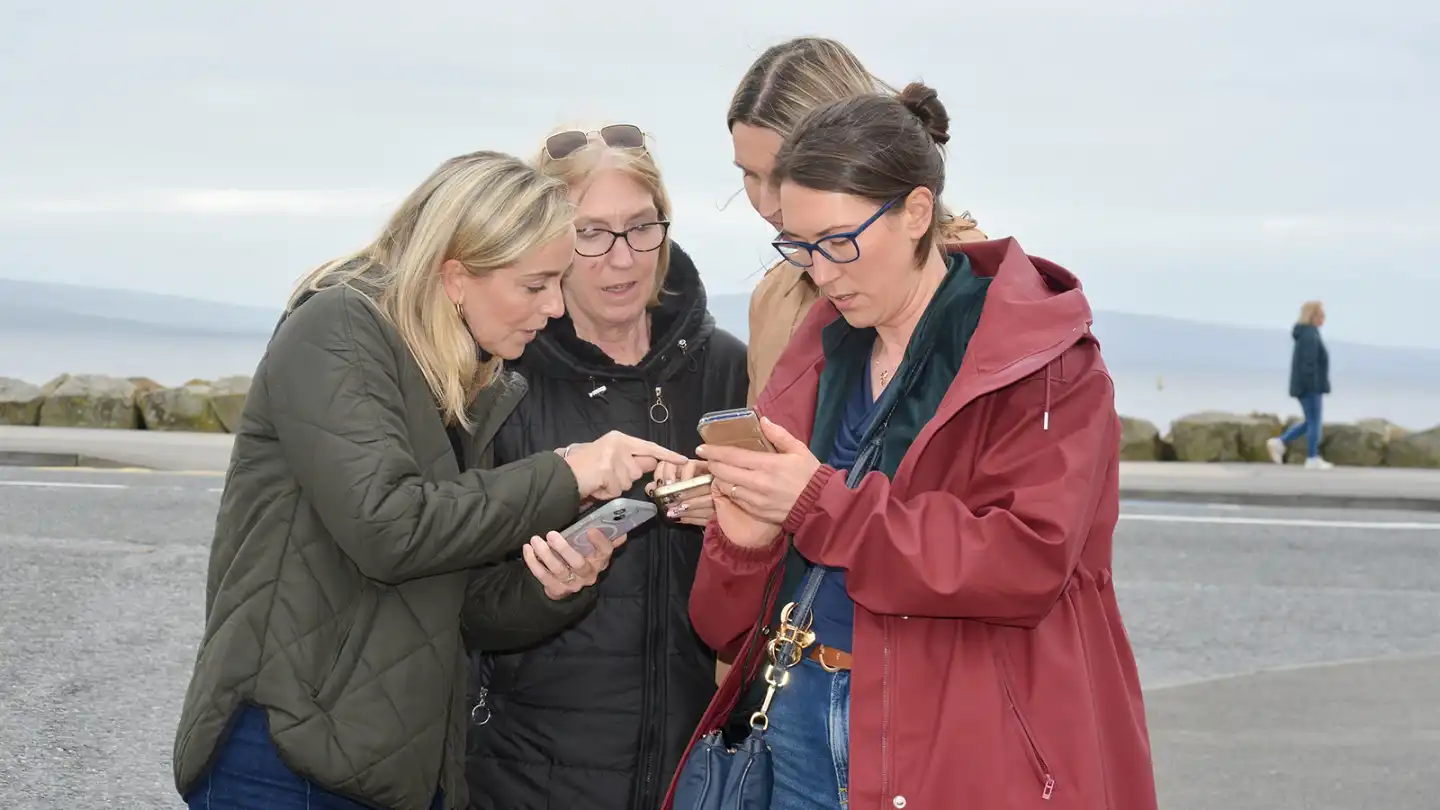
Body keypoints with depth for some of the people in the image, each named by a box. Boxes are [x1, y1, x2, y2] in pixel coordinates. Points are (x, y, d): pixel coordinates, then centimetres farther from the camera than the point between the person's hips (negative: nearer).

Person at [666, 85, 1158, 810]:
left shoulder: (1045, 362, -6)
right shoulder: (818, 354, 12)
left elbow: (1029, 561, -20)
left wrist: (821, 504, -21)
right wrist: (746, 541, -10)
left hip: (967, 749, -5)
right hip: (802, 729, 5)